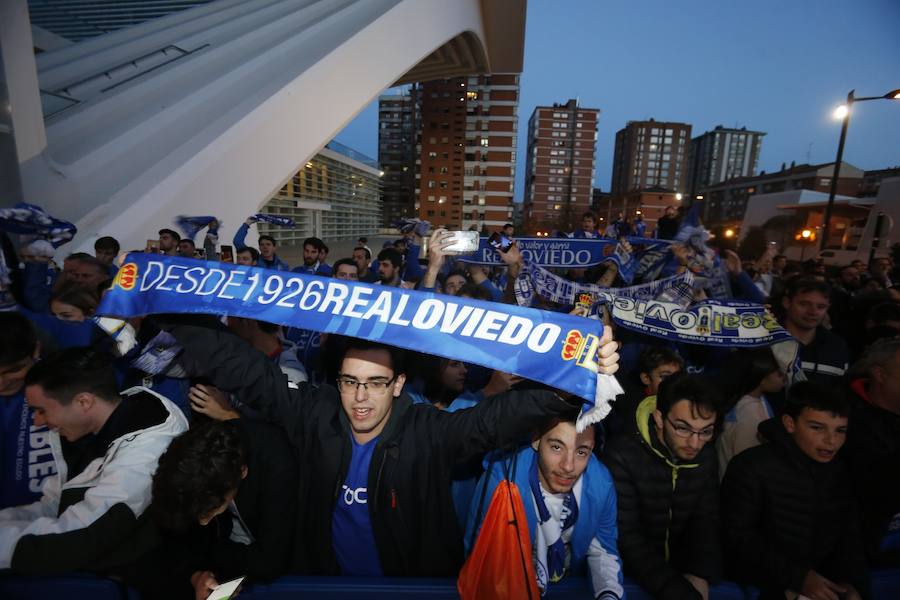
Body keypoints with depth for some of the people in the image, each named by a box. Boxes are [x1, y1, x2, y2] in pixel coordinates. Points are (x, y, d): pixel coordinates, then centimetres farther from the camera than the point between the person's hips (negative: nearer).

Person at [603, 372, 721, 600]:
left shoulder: (706, 456, -2)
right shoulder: (622, 455, -21)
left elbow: (707, 521, 3)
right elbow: (625, 536, -21)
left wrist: (701, 575, -11)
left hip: (683, 568, 5)